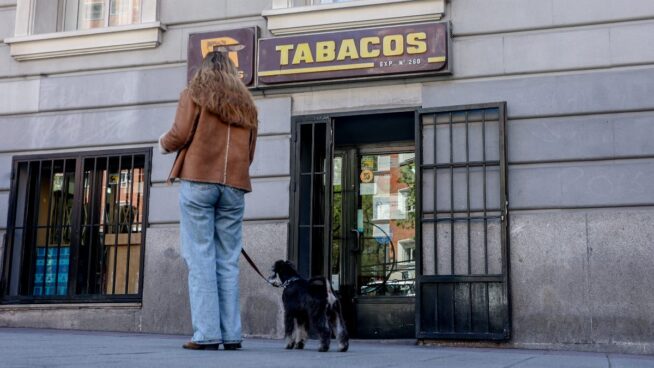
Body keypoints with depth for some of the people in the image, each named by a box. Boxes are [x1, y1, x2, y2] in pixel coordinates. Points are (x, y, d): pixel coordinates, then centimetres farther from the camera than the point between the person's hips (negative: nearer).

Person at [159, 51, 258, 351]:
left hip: (198, 180, -4)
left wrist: (164, 143, 18)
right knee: (228, 261, 5)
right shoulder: (245, 103, 19)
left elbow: (180, 135, -2)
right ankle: (231, 334, 2)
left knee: (200, 258, -5)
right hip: (234, 185, 4)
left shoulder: (195, 93, 7)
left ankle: (206, 334, -9)